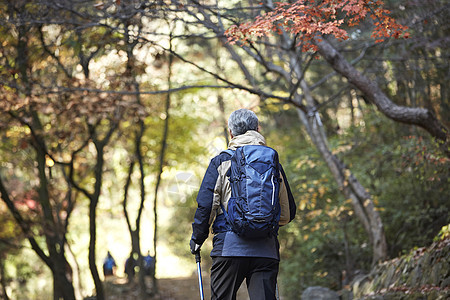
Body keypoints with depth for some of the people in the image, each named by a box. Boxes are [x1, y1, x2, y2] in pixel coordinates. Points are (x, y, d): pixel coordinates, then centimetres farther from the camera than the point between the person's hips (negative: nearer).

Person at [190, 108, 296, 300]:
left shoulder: (221, 162, 2)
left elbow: (205, 206, -3)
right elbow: (288, 213, 16)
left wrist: (197, 239, 10)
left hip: (230, 247, -2)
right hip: (267, 249, 2)